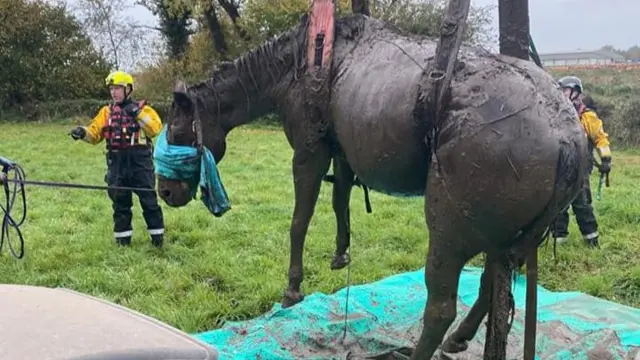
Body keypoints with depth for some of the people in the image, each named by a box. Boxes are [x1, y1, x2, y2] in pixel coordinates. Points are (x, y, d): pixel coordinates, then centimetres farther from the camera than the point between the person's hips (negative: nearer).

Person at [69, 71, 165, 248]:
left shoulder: (142, 109, 3)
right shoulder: (107, 112, 12)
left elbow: (155, 129, -10)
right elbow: (95, 133, 8)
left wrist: (139, 114, -16)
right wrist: (83, 132, -12)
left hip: (140, 162, -3)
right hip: (117, 163, 3)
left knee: (149, 200, 2)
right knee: (120, 202, 9)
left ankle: (157, 235, 14)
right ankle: (123, 238, 20)